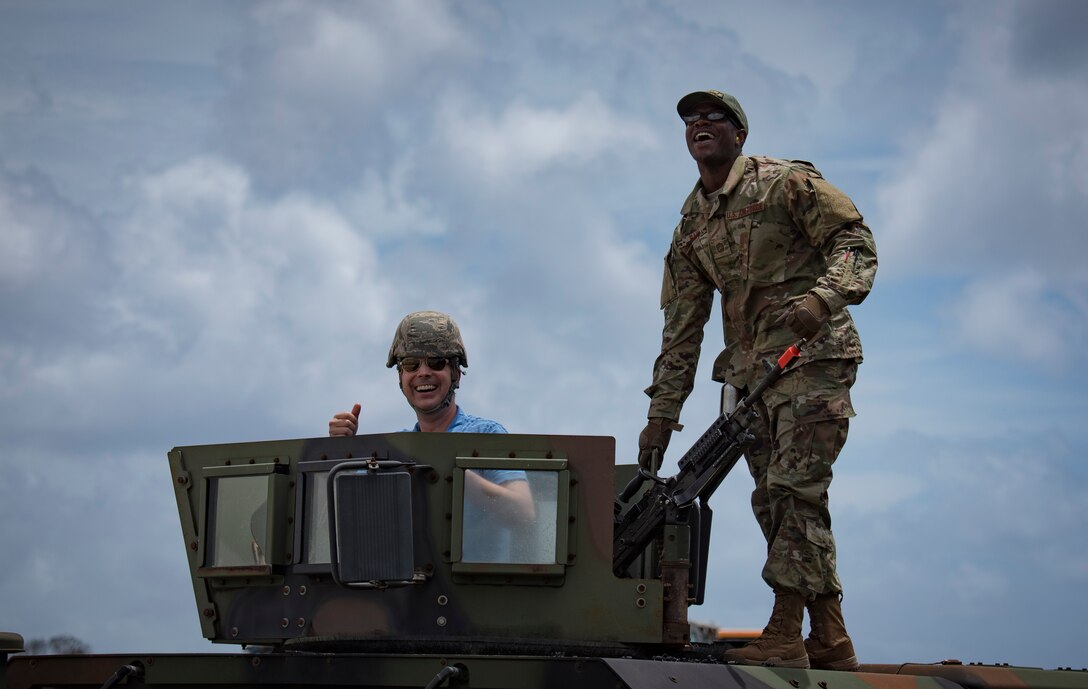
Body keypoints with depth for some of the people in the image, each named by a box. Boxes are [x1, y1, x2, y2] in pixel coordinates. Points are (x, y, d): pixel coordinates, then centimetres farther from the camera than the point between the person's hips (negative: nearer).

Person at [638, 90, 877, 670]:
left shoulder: (785, 182, -4)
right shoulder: (690, 227, 14)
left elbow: (856, 243, -9)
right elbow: (681, 326, 16)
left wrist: (822, 298, -28)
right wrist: (662, 410, 12)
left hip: (811, 358, -7)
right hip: (750, 372, 7)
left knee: (795, 490, -14)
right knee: (774, 503, 4)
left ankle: (785, 636, -16)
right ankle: (829, 642, 10)